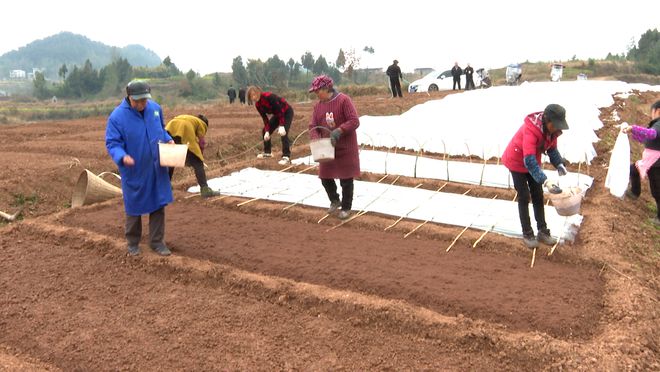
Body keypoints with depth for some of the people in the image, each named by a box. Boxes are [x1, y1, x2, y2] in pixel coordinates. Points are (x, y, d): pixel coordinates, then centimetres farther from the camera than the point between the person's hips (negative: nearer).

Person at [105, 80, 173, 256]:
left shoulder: (155, 108, 0)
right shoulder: (117, 117, -16)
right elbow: (112, 143, -14)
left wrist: (168, 140, -2)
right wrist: (122, 156, -32)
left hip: (156, 169, 4)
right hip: (134, 172, -4)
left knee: (159, 204, 8)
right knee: (134, 207, 10)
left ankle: (157, 241, 22)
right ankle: (133, 243, 29)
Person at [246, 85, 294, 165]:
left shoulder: (269, 96, -32)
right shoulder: (258, 105, -8)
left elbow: (280, 110, -31)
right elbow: (265, 118, -6)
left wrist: (281, 126, -36)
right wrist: (267, 131, -20)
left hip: (287, 112, -8)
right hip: (277, 114, 8)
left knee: (283, 133, -25)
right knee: (264, 132, 7)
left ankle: (286, 157, -22)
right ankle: (267, 153, 24)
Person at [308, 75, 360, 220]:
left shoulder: (344, 100, -13)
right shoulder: (318, 105, 5)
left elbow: (354, 121, -17)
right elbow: (313, 126, 5)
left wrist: (339, 131, -29)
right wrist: (316, 140, -14)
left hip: (345, 149, -5)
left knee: (346, 180, 3)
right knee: (325, 177, 10)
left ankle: (346, 208, 21)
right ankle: (334, 201, 36)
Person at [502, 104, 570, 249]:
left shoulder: (551, 128, -15)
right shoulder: (530, 130, -38)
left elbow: (552, 149, 0)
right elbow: (529, 161, -45)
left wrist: (559, 164, -19)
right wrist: (546, 181, -52)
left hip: (532, 161, 7)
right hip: (517, 162, -7)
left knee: (538, 197, 8)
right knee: (524, 198, -3)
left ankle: (543, 232, 16)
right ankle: (527, 234, 8)